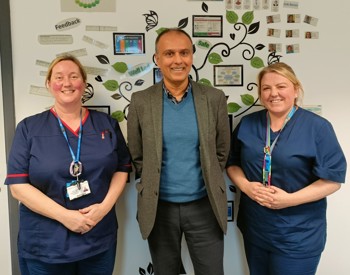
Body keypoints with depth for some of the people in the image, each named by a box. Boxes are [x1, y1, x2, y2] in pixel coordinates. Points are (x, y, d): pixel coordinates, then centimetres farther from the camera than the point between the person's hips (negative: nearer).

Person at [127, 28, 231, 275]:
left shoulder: (215, 98, -5)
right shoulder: (141, 101, -5)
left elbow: (221, 152, 5)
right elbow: (137, 156, 4)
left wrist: (209, 183, 7)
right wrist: (153, 185, 6)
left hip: (204, 205, 0)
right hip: (159, 207, 0)